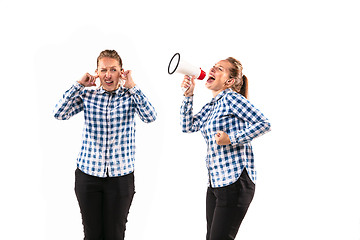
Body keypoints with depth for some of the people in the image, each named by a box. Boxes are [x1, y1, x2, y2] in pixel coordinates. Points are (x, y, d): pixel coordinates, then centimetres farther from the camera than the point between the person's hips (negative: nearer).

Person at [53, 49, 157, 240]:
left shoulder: (130, 95, -1)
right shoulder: (87, 95, 2)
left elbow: (150, 117, -18)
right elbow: (59, 114, -10)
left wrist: (132, 86, -18)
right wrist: (79, 85, -9)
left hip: (121, 176, -1)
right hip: (88, 174, 1)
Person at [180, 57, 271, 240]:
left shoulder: (231, 98, -9)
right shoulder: (210, 107, 16)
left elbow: (264, 124, -15)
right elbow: (188, 126, 11)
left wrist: (231, 139, -20)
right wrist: (188, 95, 5)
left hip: (235, 182, -9)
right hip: (216, 182, 9)